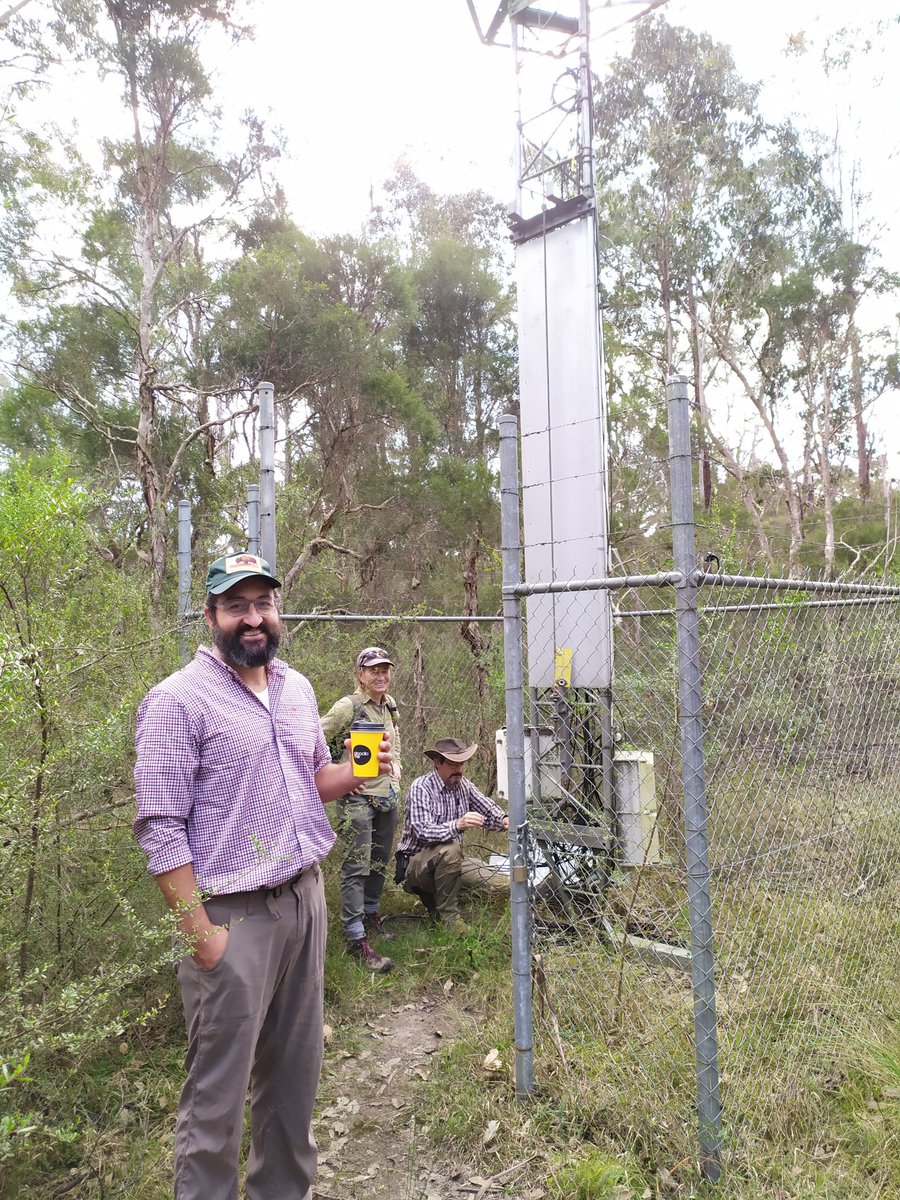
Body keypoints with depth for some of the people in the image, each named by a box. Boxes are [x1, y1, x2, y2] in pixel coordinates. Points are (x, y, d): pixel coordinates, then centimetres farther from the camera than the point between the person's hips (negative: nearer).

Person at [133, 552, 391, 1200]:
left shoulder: (296, 688, 8)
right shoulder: (179, 700, -13)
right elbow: (160, 829, -15)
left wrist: (357, 771, -2)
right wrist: (199, 932, -16)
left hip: (306, 898, 7)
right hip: (233, 914, -6)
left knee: (296, 1072, 20)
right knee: (218, 1094, 6)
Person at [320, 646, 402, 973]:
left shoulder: (390, 705, 8)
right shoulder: (348, 706, -14)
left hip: (387, 795, 8)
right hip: (357, 796, -7)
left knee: (379, 863, 18)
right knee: (357, 867, -5)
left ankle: (371, 917, 36)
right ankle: (356, 939, 1)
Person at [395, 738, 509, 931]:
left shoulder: (464, 785, 1)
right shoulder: (421, 788, -20)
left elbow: (488, 810, 2)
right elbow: (423, 832, -31)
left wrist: (504, 820, -22)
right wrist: (457, 826, -47)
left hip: (451, 861, 7)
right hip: (415, 862, -7)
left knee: (505, 885, -5)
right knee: (450, 849, -38)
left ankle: (434, 894, 13)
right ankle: (448, 915, -17)